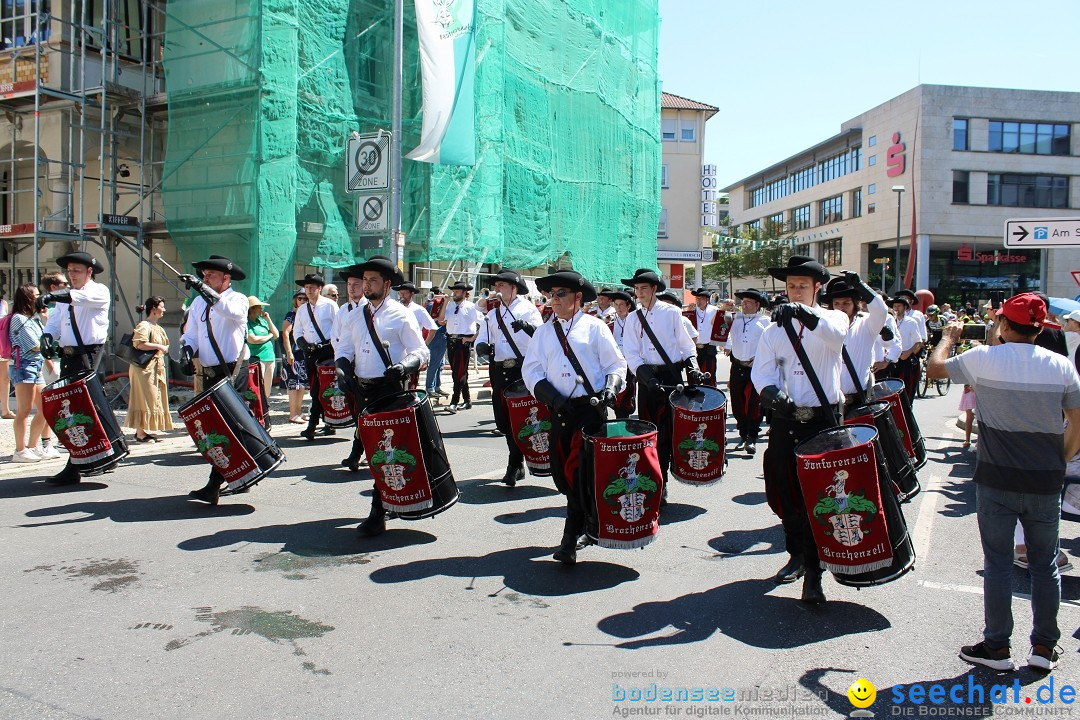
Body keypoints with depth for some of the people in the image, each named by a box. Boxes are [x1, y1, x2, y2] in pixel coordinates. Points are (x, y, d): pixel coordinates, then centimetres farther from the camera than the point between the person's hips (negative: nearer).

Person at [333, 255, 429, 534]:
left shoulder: (401, 315, -4)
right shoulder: (354, 317, 14)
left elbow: (421, 352, -7)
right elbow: (343, 349, 16)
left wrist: (405, 366, -27)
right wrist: (342, 367, -6)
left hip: (390, 390, -6)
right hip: (362, 389, 6)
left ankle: (378, 513, -2)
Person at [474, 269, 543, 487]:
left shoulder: (528, 308, 3)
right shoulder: (492, 315, 18)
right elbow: (480, 341, 14)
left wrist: (528, 327, -32)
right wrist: (483, 347, -10)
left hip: (523, 369, -5)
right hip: (500, 370, 5)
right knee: (502, 419, 6)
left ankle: (514, 465, 3)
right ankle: (518, 462, 21)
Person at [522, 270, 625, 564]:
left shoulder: (595, 327, 4)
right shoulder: (543, 332, 13)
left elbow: (616, 364, 5)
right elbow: (531, 369, 7)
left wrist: (611, 386, -15)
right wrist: (552, 397, -8)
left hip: (591, 409, -4)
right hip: (559, 411, 4)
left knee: (580, 472, -9)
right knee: (563, 473, 6)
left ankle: (571, 539, -2)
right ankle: (587, 521, 28)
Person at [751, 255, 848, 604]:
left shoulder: (833, 318, 4)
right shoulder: (774, 330, 12)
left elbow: (836, 334, -22)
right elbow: (762, 370, -3)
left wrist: (803, 313, -37)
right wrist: (772, 393, -24)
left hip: (823, 420, -3)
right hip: (785, 421, 4)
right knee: (785, 495, 10)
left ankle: (813, 575, 0)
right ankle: (797, 555, 31)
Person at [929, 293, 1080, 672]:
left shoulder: (983, 358, -9)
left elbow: (934, 368, 6)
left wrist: (948, 337, 23)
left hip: (996, 480, -2)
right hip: (1046, 483, 2)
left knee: (998, 562, 7)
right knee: (1045, 563, 14)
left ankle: (996, 647, 15)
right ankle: (1044, 647, 23)